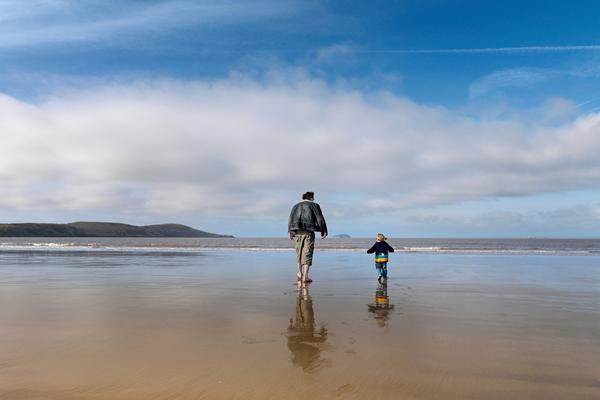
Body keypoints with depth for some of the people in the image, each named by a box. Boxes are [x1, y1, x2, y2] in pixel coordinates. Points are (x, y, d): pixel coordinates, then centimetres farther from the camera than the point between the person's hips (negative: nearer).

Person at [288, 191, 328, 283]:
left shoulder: (296, 206, 18)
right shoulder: (314, 206, 6)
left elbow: (291, 219, 11)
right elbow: (320, 219, 1)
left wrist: (290, 232, 8)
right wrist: (323, 231, 4)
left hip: (297, 232, 4)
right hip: (309, 232, -4)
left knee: (299, 253, 16)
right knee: (307, 254, -3)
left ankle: (300, 273, 17)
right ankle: (305, 276, -7)